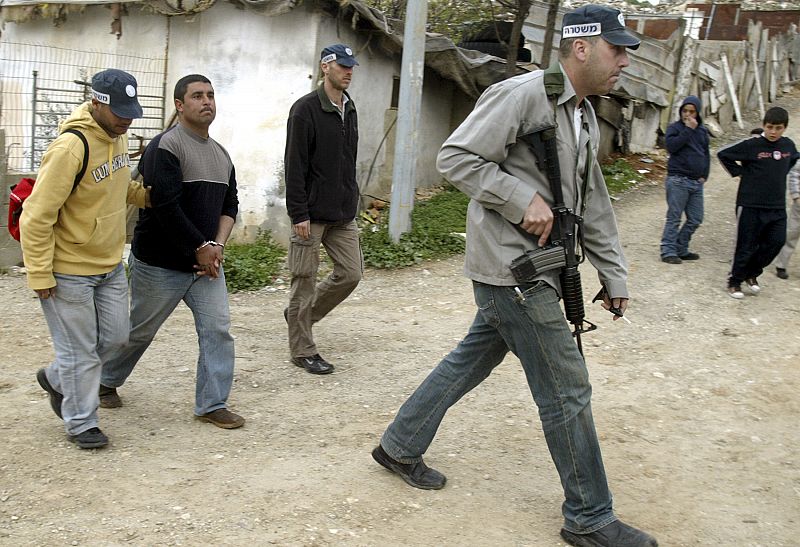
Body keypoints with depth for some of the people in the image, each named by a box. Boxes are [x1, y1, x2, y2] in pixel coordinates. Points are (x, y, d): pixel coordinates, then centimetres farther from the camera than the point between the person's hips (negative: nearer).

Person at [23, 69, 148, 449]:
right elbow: (37, 216, -23)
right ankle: (81, 424, 23)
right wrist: (40, 274, -21)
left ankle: (56, 379, 39)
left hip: (110, 265, 8)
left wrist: (150, 197, 7)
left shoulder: (117, 137, 1)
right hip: (69, 271, -8)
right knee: (80, 350, 4)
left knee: (116, 336, 16)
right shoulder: (71, 147, -25)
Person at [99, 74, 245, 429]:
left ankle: (212, 405, 7)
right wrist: (200, 248, -16)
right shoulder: (165, 147, -15)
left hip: (206, 263, 6)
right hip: (160, 265, -6)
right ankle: (106, 382, 36)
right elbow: (166, 208, -22)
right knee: (140, 330, 11)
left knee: (217, 330, -3)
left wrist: (217, 245, -5)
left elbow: (230, 204, 12)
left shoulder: (221, 154, 10)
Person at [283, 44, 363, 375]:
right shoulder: (306, 109, -10)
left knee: (351, 273, 6)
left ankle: (302, 314, 28)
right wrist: (299, 214, -18)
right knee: (305, 281, 1)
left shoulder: (350, 110, 13)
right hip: (312, 214, -7)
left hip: (343, 214, 7)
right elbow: (294, 166, -14)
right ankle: (303, 351, 13)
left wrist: (351, 202, 17)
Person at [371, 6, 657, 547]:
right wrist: (525, 200, -22)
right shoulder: (521, 95, -15)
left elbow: (594, 206, 21)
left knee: (474, 358, 18)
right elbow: (455, 157, -18)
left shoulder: (586, 118, 15)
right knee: (568, 389, -3)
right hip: (511, 265, -10)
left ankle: (400, 447, 34)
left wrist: (615, 275, 19)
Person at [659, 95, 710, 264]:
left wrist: (704, 175, 10)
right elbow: (671, 146, -19)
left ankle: (681, 249, 19)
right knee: (674, 218, -5)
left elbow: (706, 154, 21)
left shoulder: (702, 131, 15)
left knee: (695, 219, 8)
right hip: (678, 180, -6)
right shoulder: (675, 127, -1)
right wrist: (688, 129, -17)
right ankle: (668, 251, 0)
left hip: (696, 182, 6)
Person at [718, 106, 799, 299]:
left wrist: (781, 174, 14)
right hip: (751, 205, -5)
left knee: (777, 242, 2)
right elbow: (723, 154, -5)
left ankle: (752, 273, 23)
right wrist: (739, 172, -6)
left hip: (777, 207, 5)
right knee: (747, 246, 1)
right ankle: (734, 281, 18)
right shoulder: (752, 145, -11)